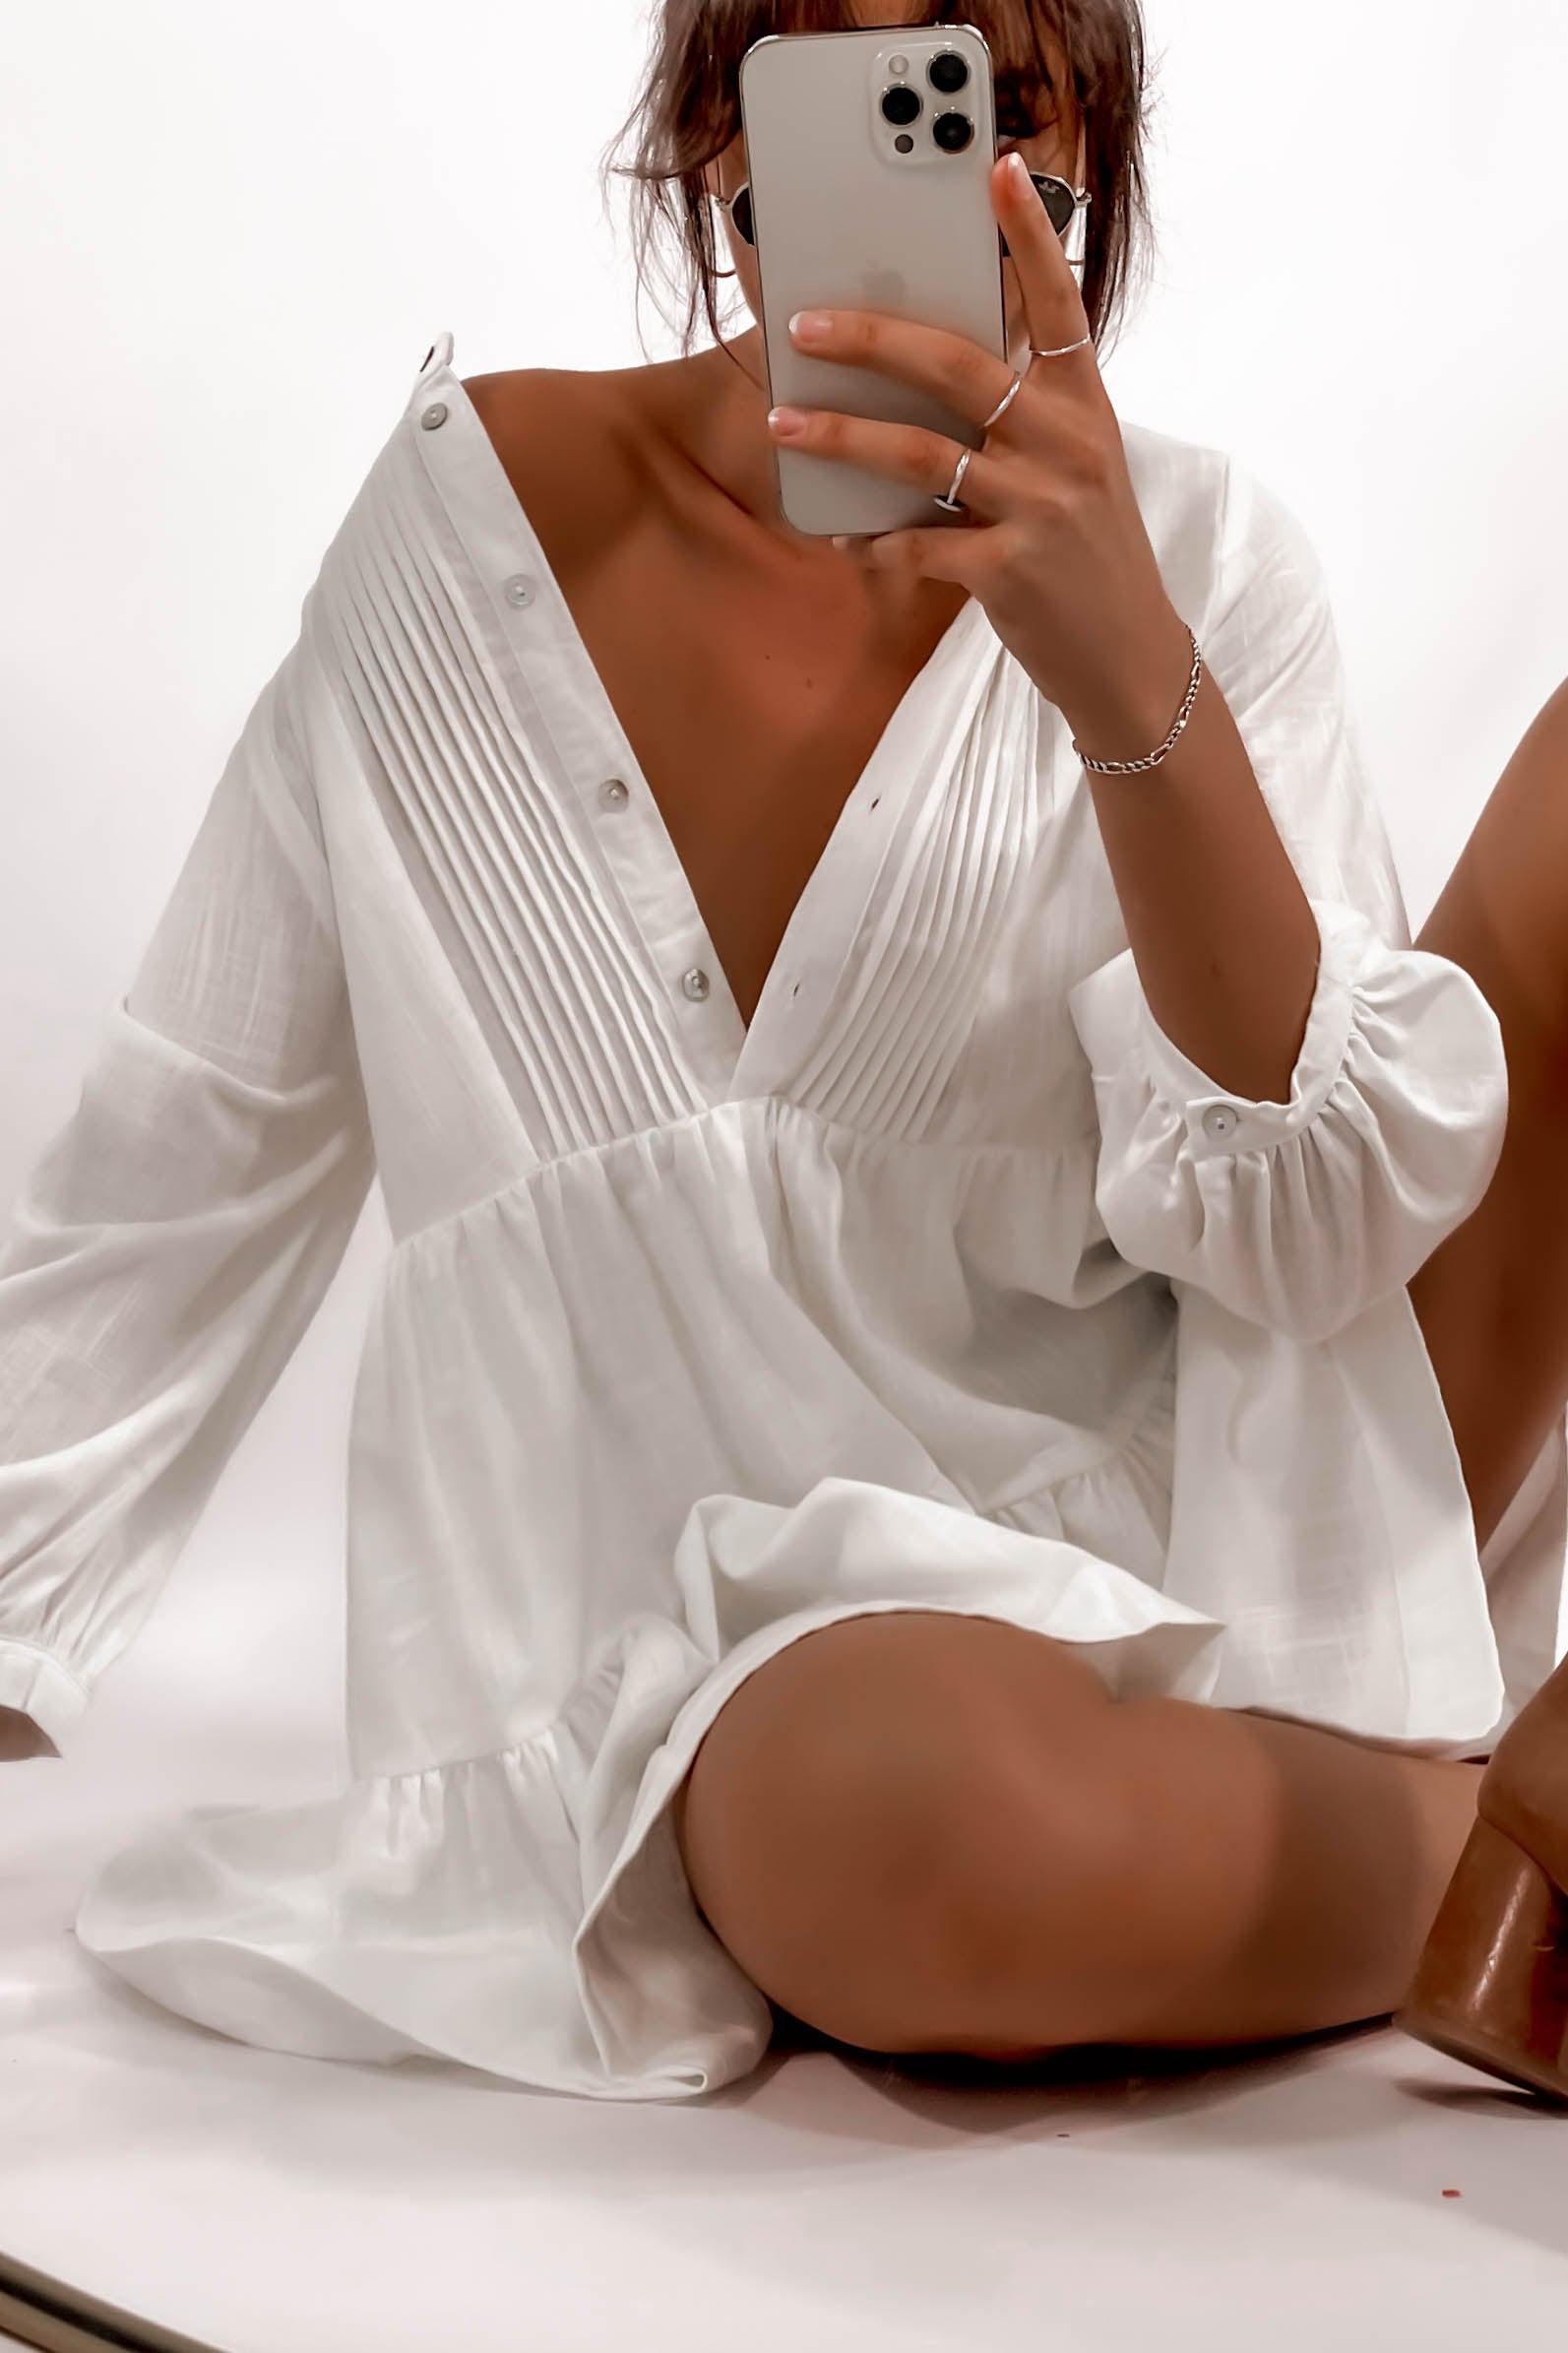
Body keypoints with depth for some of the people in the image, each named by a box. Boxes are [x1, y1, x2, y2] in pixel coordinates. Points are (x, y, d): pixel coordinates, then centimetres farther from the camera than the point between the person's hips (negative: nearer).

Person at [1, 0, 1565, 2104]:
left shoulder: (1191, 562, 0)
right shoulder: (479, 511, 0)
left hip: (1206, 1517, 2)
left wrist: (1128, 671, -28)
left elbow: (1297, 1215, -13)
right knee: (966, 1821, -40)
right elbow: (188, 1167, 7)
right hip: (781, 1619, -2)